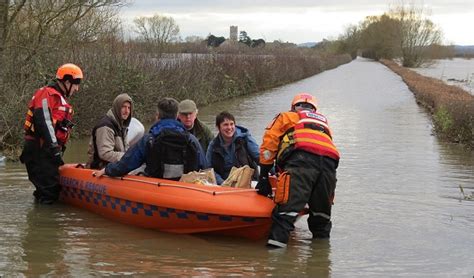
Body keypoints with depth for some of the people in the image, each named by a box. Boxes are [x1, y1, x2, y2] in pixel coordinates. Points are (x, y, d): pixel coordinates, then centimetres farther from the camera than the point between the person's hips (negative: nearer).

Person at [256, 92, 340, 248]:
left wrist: (263, 178, 19)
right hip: (330, 161, 4)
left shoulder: (286, 117, 30)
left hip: (302, 158, -4)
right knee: (321, 211, 17)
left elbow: (269, 144, 20)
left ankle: (277, 241, -29)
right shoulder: (324, 123, 42)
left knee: (288, 206, -15)